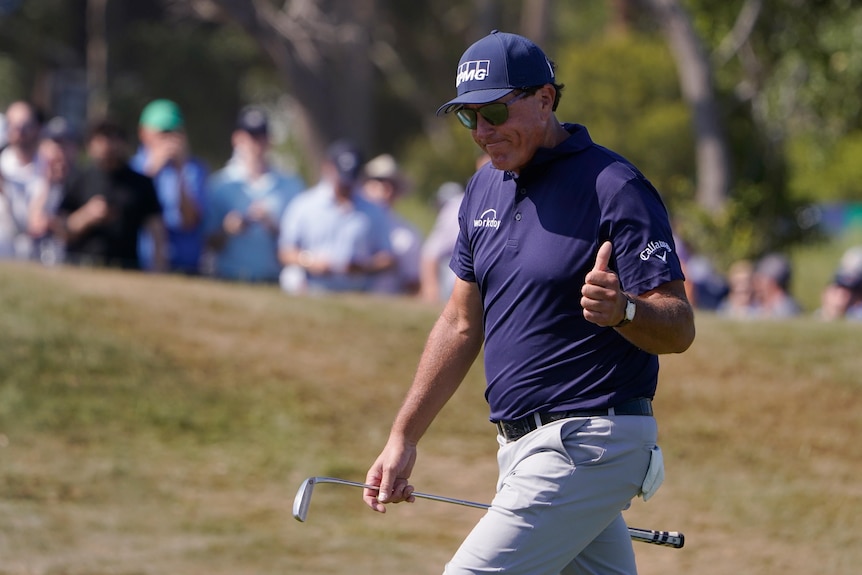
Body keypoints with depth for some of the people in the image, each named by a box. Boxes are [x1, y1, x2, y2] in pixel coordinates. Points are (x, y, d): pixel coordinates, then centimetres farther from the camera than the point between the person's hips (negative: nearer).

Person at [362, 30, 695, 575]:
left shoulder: (614, 188, -13)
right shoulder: (486, 188, 12)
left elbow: (680, 329, -16)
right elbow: (462, 326, 19)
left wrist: (623, 309, -37)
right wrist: (403, 439, 17)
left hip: (587, 444, -8)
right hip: (522, 445, 8)